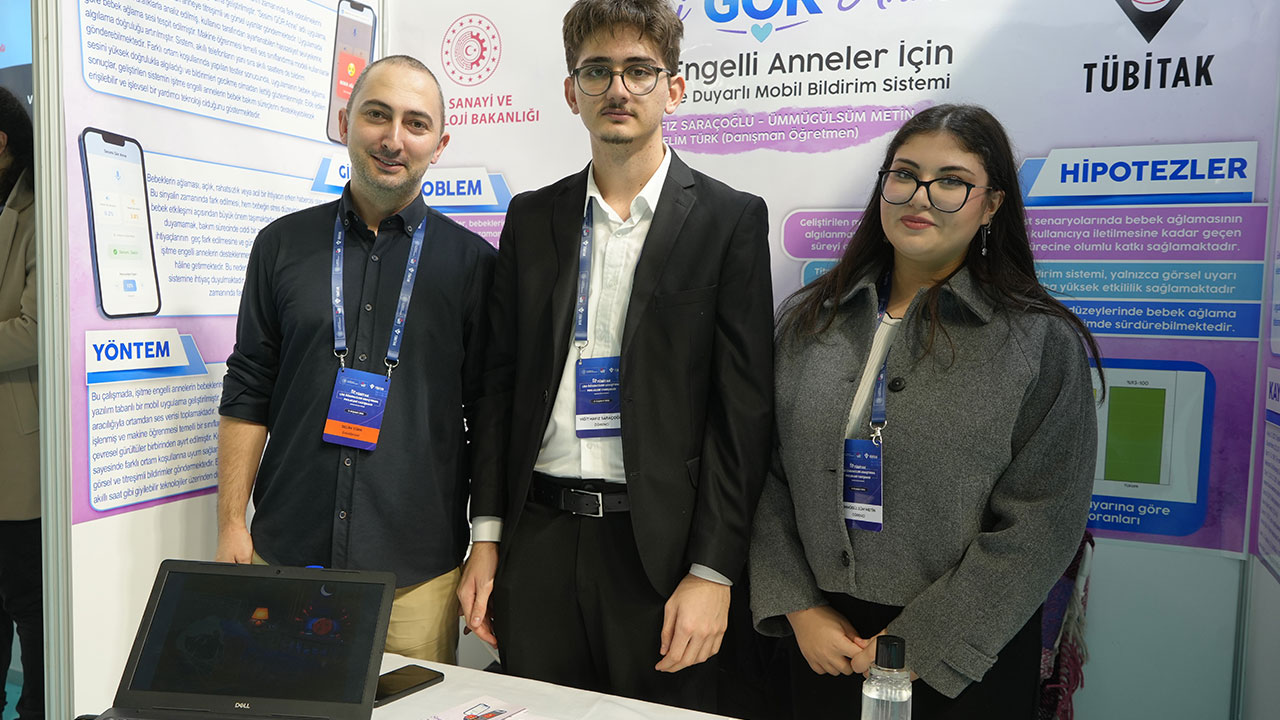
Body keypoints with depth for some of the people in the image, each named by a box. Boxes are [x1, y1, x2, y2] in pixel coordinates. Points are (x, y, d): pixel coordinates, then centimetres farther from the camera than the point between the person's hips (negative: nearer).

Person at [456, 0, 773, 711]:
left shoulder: (731, 219, -3)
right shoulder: (531, 218, 8)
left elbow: (744, 409, -6)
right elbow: (501, 382, 9)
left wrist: (712, 572, -10)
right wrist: (486, 537, 5)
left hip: (659, 546, -3)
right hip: (538, 539, 3)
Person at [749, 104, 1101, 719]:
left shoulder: (1043, 343, -9)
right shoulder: (805, 320, 0)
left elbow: (1038, 525, -12)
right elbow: (766, 475, 0)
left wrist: (916, 644, -13)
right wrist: (801, 609, -7)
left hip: (963, 660, -2)